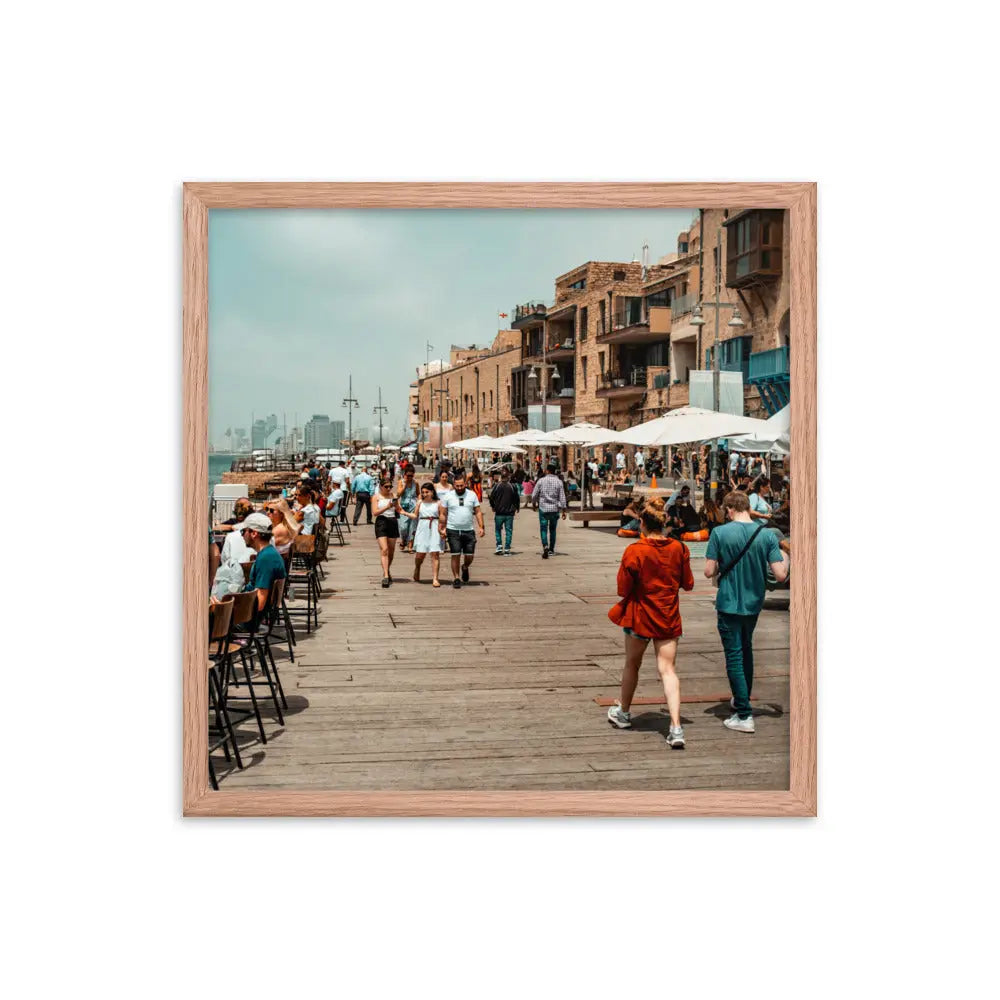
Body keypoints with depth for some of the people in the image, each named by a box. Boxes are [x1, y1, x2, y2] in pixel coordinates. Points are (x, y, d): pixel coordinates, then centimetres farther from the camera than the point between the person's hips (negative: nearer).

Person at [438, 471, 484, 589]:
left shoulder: (472, 495, 5)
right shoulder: (448, 496, 1)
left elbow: (478, 512, 7)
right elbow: (443, 514, 5)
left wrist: (481, 527, -1)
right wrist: (442, 529, -1)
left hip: (468, 531, 1)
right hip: (453, 531, -1)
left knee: (470, 556, 3)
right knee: (455, 555, -2)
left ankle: (465, 567, 35)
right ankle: (456, 578, 9)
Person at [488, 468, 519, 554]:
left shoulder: (497, 486, -6)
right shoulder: (512, 486, -3)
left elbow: (491, 497, -1)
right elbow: (517, 498, 4)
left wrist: (493, 507, 16)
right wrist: (517, 507, 20)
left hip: (499, 512, 0)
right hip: (510, 513, 0)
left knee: (498, 530, 13)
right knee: (508, 531, 6)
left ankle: (499, 546, 0)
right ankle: (507, 549, 2)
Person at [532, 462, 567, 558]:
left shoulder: (541, 481, -4)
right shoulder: (559, 482, 0)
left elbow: (534, 494, -1)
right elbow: (562, 497, -2)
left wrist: (534, 504, 18)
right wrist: (563, 510, 2)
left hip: (543, 508, -2)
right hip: (555, 509, 2)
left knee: (543, 529, -2)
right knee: (553, 529, 15)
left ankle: (545, 546, -24)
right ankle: (551, 549, 22)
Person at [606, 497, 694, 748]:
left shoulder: (634, 551, -16)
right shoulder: (679, 548, -5)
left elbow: (623, 589, -11)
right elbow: (688, 584, 4)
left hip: (640, 616, -2)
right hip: (669, 618, 2)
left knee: (632, 665, 18)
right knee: (668, 669, 0)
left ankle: (623, 713, 37)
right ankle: (676, 728, -13)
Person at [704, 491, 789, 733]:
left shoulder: (720, 533, -13)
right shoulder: (767, 535, -7)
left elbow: (709, 572, -13)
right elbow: (780, 575, -11)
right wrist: (785, 559, 9)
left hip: (729, 604, -4)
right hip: (754, 604, 4)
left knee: (734, 657, 1)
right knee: (746, 651, 24)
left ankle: (744, 715, -2)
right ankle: (742, 699, 38)